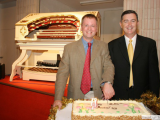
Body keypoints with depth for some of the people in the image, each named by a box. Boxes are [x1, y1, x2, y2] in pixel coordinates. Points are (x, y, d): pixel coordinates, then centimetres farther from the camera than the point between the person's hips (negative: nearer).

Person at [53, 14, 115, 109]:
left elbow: (108, 66, -3)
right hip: (77, 96, -1)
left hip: (98, 95, 1)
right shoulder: (69, 48, 2)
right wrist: (58, 99, -12)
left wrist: (108, 83, -25)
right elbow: (62, 74, -2)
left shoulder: (103, 46, 7)